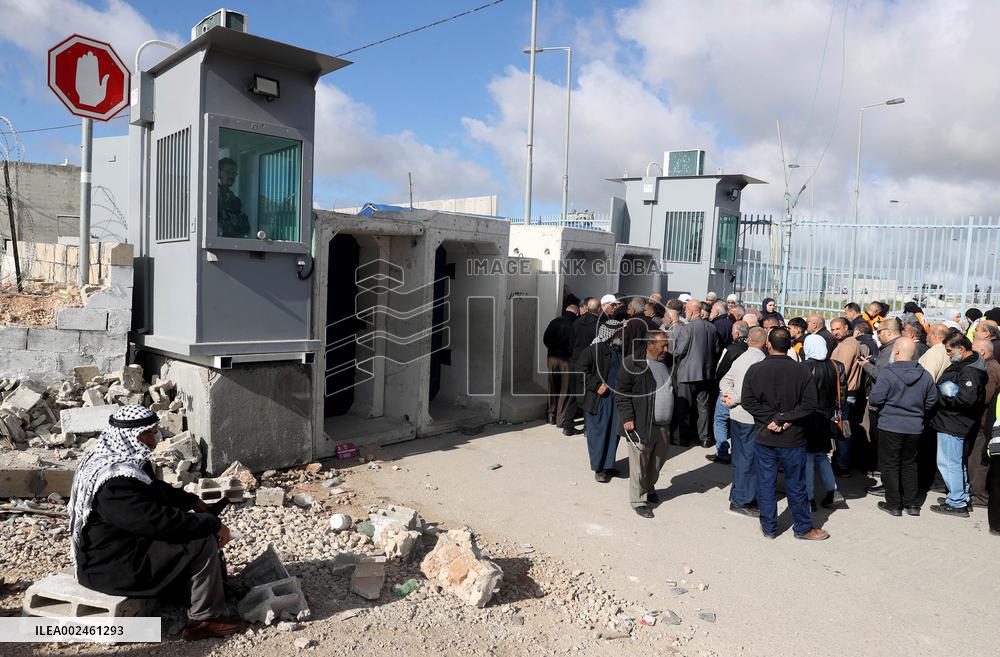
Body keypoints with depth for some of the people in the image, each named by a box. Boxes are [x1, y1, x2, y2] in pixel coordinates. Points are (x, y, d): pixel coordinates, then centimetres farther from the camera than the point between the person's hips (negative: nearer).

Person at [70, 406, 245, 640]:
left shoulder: (125, 461, 2)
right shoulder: (114, 483, -31)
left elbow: (156, 489, 21)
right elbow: (160, 520, -33)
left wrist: (193, 501, 15)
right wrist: (213, 524, -24)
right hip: (113, 568, -11)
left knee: (201, 527, 12)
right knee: (203, 543, -17)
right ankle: (204, 620, -4)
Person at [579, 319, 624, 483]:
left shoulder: (620, 350, 11)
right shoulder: (594, 349, -11)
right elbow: (582, 369, -12)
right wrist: (596, 386, -17)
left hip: (616, 398, 7)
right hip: (598, 398, -6)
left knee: (613, 431, 9)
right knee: (598, 432, 0)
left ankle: (608, 464, 23)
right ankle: (599, 468, 10)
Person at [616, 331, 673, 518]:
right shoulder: (632, 364, -13)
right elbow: (621, 394, -11)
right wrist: (627, 418, -16)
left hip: (664, 426, 7)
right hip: (641, 425, -7)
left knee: (658, 462, 19)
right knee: (640, 465, 2)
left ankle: (649, 488, 42)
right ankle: (638, 500, 17)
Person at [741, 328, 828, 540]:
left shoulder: (755, 370, -7)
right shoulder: (801, 371, -9)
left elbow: (747, 401, -9)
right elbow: (810, 403, -12)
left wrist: (771, 419, -8)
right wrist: (787, 418, -8)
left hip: (764, 436, 1)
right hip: (793, 437, 0)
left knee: (766, 483, 11)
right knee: (796, 485, 11)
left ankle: (769, 527, 21)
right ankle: (803, 528, 24)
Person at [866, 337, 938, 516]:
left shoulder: (888, 373, -16)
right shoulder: (925, 375, -1)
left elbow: (875, 399, -18)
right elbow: (932, 401, 7)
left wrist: (869, 398, 4)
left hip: (890, 426, -5)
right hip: (914, 427, 5)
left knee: (890, 465, 6)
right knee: (910, 464, 17)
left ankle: (893, 504, 11)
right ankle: (913, 504, 21)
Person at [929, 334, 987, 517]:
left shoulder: (970, 372, -20)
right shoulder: (961, 365, 11)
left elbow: (966, 400, -29)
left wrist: (940, 398, -19)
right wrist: (940, 395, 3)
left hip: (953, 425, -11)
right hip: (952, 423, 11)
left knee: (948, 462, -3)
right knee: (957, 462, 21)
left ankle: (957, 504, 5)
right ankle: (962, 497, 34)